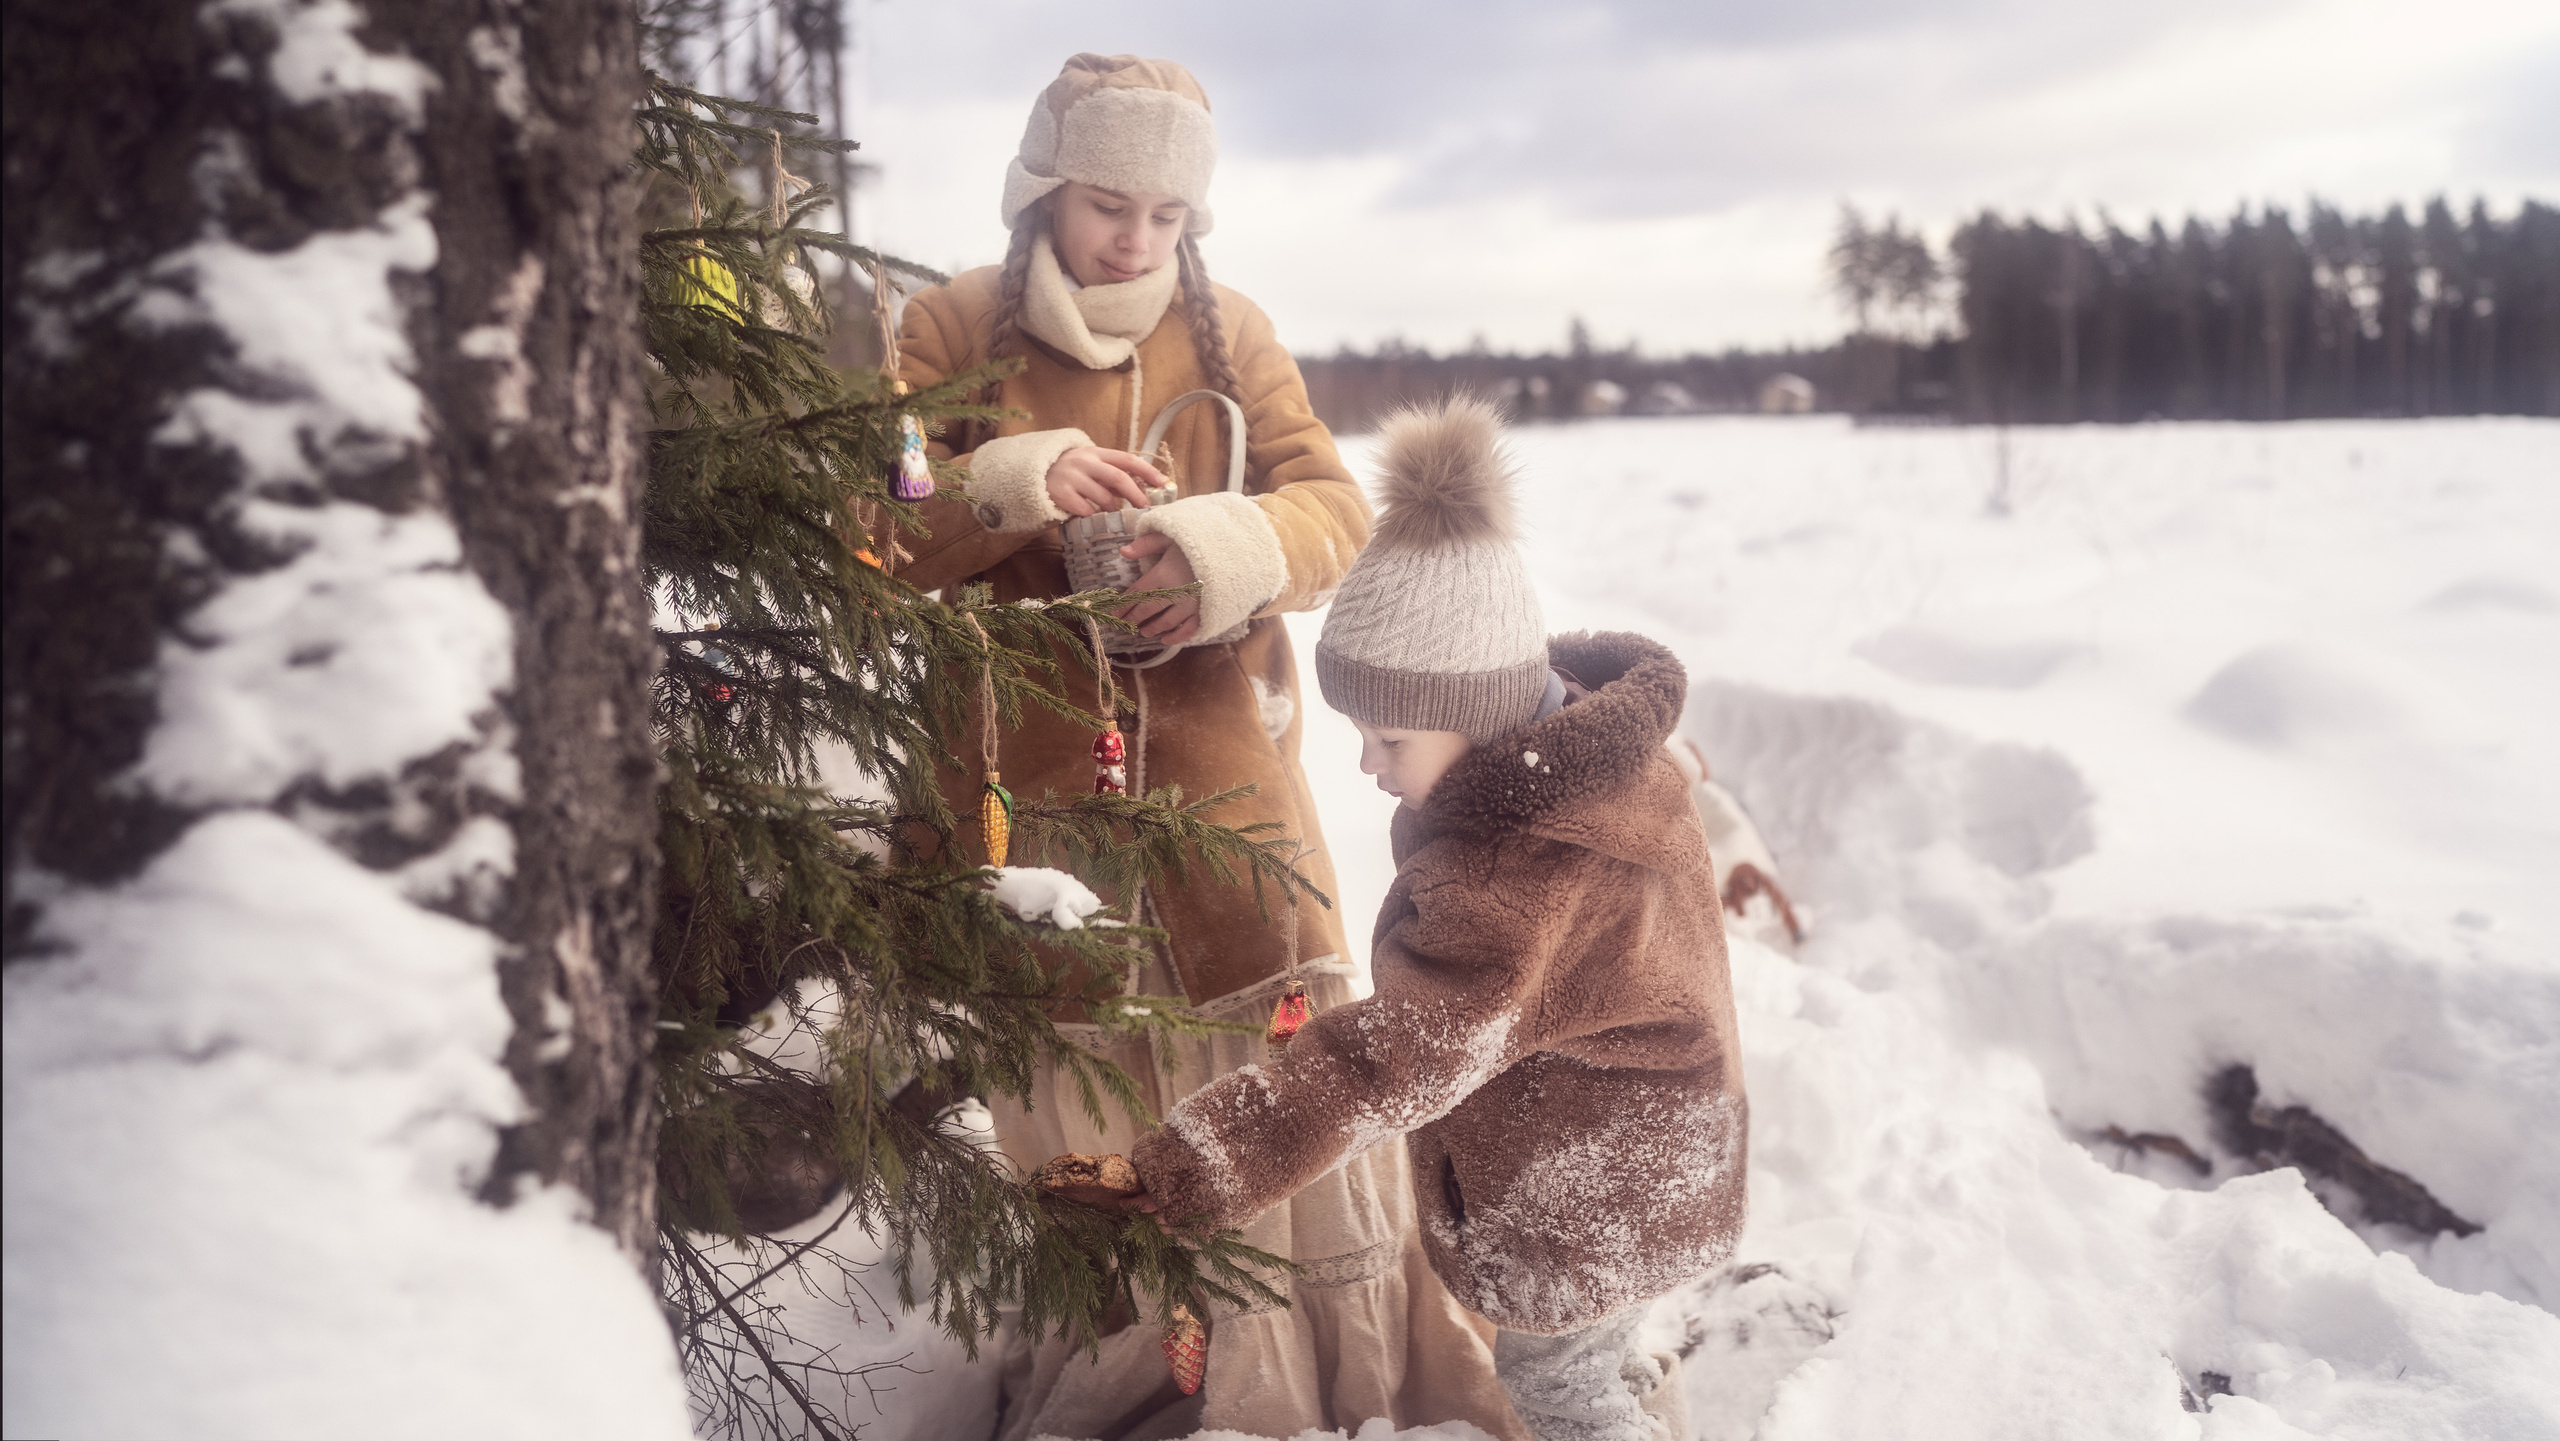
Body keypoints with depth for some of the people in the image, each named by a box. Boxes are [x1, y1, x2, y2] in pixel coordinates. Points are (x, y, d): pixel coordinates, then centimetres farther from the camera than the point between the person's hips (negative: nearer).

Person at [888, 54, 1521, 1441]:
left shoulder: (1230, 335, 5)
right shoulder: (951, 331, -1)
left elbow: (1333, 505, -3)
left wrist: (1238, 546, -25)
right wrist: (1007, 486, -24)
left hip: (1217, 757, 1)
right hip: (1026, 775, -1)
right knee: (1074, 1074, 10)